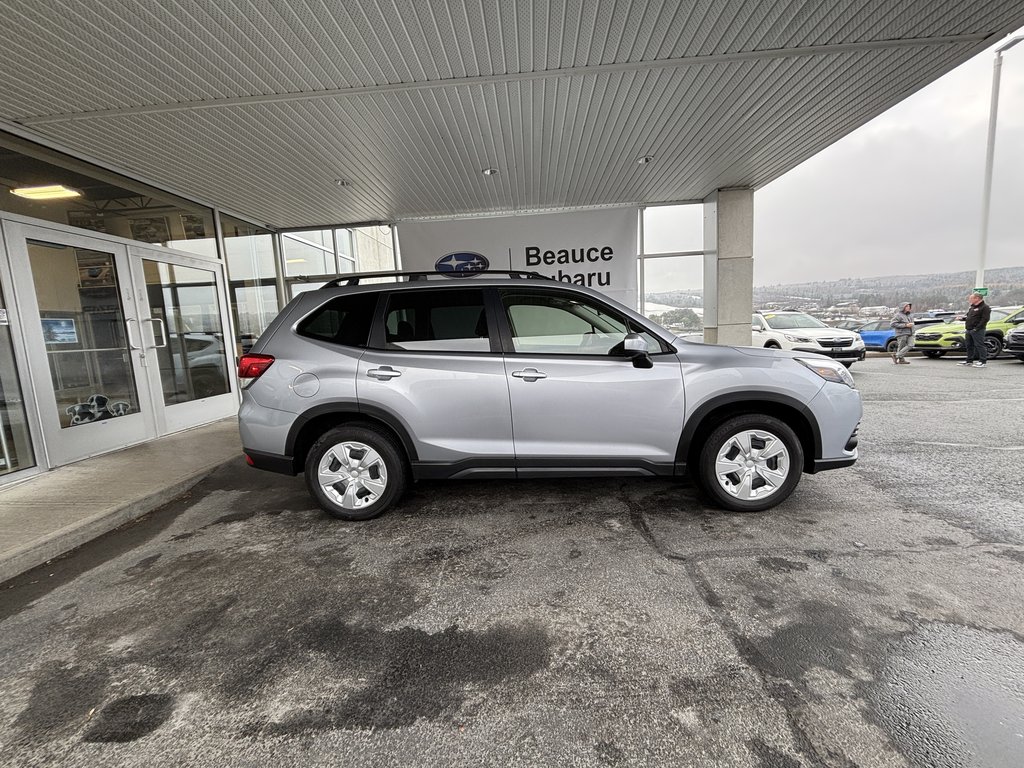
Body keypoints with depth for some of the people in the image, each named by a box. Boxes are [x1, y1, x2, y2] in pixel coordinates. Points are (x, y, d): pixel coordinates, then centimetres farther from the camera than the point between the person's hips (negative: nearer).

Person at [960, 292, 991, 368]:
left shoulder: (985, 307, -8)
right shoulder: (971, 307, 19)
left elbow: (985, 319, -16)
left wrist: (977, 328, -21)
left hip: (978, 330, -9)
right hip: (969, 330, 9)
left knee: (979, 345, -7)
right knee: (969, 345, 13)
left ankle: (982, 362, -4)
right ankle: (969, 361, 22)